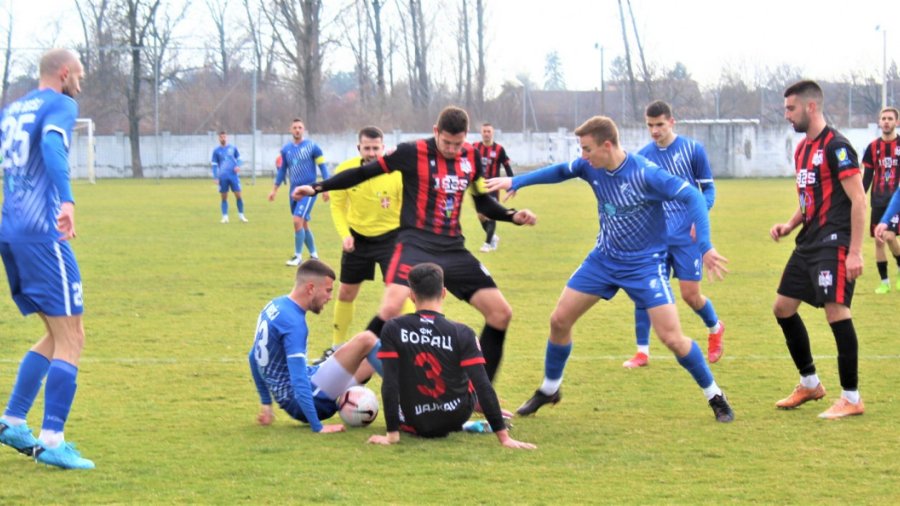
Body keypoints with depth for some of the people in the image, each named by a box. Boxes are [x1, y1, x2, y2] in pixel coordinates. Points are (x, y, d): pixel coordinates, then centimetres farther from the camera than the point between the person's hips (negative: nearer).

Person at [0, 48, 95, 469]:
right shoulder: (60, 105, -5)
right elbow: (52, 145, -24)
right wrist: (66, 200, -37)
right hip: (42, 234, -8)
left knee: (58, 336, 18)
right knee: (70, 340, -5)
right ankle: (51, 442, -11)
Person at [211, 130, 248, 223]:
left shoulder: (233, 148, 7)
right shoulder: (216, 151, 5)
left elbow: (238, 158, 16)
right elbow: (214, 165, 6)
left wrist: (238, 166, -5)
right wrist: (216, 177, -3)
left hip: (234, 176, 0)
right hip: (223, 178, 0)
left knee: (238, 195, -2)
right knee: (224, 197, 2)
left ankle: (241, 215, 10)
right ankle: (225, 217, 6)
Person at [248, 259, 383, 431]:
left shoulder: (274, 306, 9)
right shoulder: (293, 322, -21)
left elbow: (254, 357, 21)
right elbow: (298, 379, -27)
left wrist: (266, 402, 27)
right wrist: (317, 427, -26)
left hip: (291, 403, 10)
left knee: (373, 358, 17)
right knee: (366, 340, -16)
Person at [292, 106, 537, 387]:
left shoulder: (471, 158, 6)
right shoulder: (413, 153, -8)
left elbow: (483, 203, 19)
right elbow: (363, 173, -2)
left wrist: (513, 216, 2)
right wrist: (317, 188, -5)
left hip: (454, 250, 5)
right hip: (416, 245, -5)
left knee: (501, 313, -1)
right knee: (391, 309, -28)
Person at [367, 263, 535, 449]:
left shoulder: (393, 329, -14)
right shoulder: (462, 334, -15)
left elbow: (389, 383, -18)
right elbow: (483, 386, -17)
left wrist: (392, 434, -14)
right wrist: (504, 437, -15)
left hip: (414, 425, 0)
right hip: (455, 419, 0)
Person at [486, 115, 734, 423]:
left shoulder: (645, 174, -26)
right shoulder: (591, 167, -8)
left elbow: (692, 197, -28)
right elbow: (561, 171, 13)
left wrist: (704, 246, -36)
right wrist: (516, 181, 10)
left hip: (645, 264, -6)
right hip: (604, 259, 6)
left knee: (671, 337, -14)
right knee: (559, 320, 5)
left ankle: (715, 396, 7)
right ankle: (549, 389, 27)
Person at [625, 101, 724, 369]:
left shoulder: (693, 150, -3)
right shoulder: (643, 155, 6)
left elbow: (708, 188, 1)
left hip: (686, 235, -3)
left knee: (690, 294, -2)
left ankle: (715, 328, 29)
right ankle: (642, 352, 4)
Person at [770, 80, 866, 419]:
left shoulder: (836, 146, -13)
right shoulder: (803, 149, 15)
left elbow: (858, 200, -17)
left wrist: (855, 251, -21)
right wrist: (790, 225, 8)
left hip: (833, 243, -10)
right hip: (809, 244, 10)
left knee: (836, 311, -13)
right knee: (783, 307, 12)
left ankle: (852, 398, -4)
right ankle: (810, 383, 25)